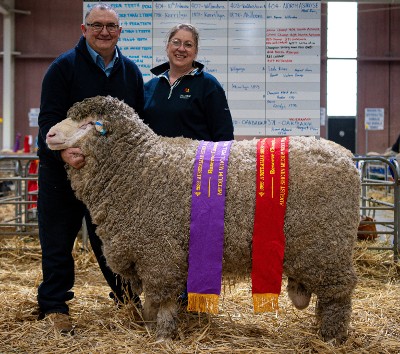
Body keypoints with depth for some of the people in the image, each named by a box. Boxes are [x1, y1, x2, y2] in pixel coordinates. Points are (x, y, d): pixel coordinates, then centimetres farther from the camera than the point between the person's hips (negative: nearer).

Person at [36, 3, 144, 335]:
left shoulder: (130, 71, 7)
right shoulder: (64, 66, -7)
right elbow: (49, 118, -14)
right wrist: (63, 151, -32)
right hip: (62, 168, -3)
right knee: (58, 239, 6)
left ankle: (126, 295, 28)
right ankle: (54, 306, 19)